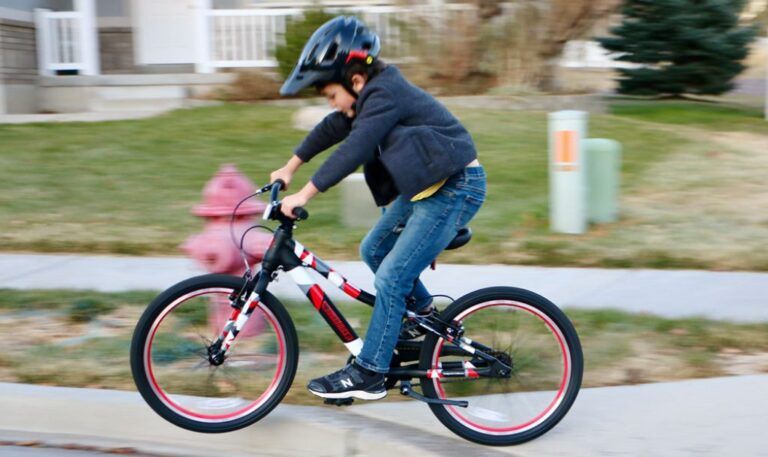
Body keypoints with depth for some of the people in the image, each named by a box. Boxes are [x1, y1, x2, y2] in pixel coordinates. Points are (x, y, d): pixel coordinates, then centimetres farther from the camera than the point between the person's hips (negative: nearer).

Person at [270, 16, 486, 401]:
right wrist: (290, 168, 24)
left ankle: (368, 375, -2)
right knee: (373, 250, 16)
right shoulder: (372, 93, 8)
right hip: (427, 184, 10)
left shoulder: (385, 94, -20)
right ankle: (424, 315, 30)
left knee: (390, 279, -10)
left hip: (455, 187, -10)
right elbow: (331, 129, 19)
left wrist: (304, 194, -30)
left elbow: (353, 150, -30)